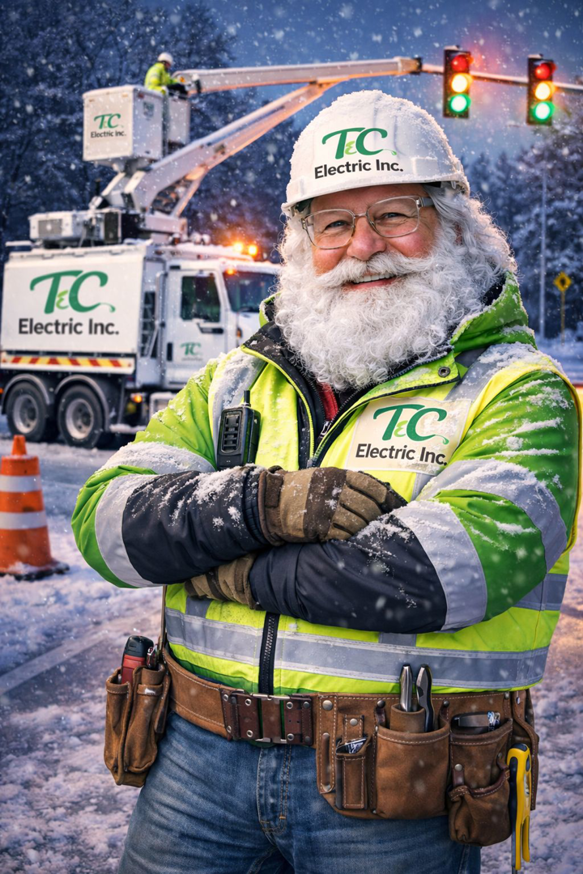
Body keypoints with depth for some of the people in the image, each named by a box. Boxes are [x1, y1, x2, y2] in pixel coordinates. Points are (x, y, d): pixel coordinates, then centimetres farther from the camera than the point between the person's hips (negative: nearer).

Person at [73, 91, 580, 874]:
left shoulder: (516, 391, -5)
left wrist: (244, 576, -14)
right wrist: (262, 503, -19)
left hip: (393, 787, -3)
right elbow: (105, 516, -1)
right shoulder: (238, 380, 9)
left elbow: (463, 561, -23)